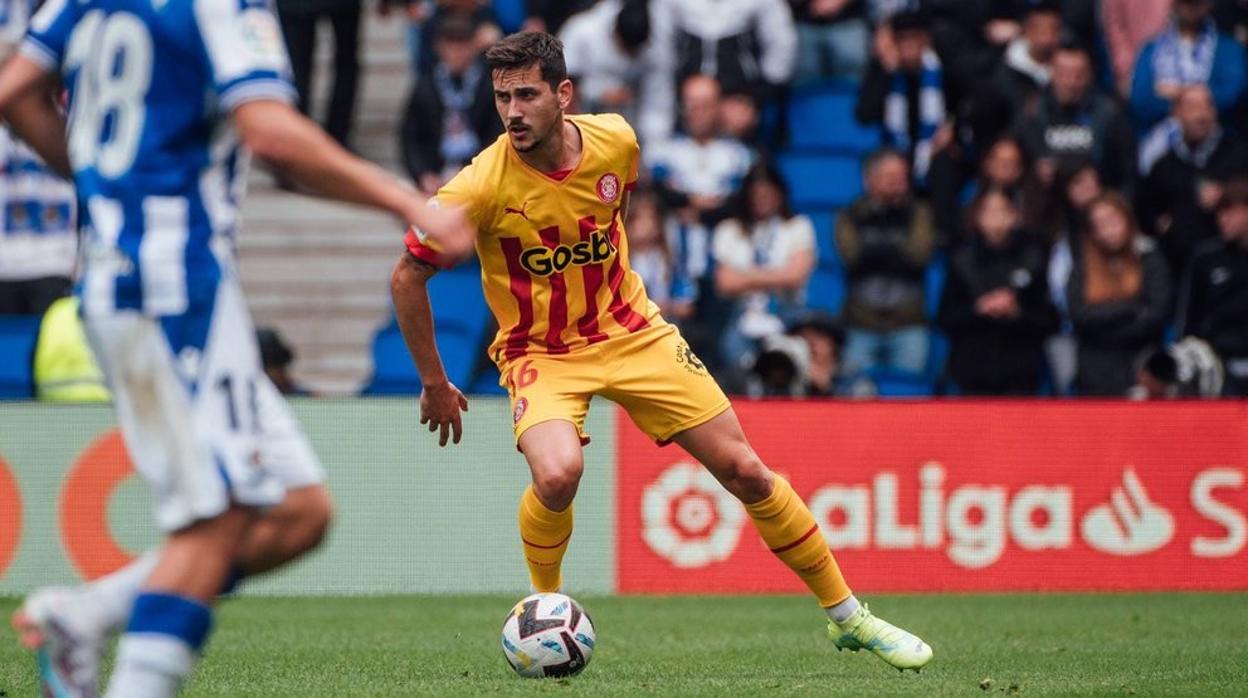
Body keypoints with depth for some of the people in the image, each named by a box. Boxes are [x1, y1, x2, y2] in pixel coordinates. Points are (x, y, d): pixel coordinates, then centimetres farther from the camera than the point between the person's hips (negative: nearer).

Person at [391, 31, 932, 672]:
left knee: (744, 470, 1)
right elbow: (407, 276, -11)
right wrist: (434, 384, -6)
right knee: (557, 475, -33)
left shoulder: (615, 142, -11)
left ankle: (847, 617, 16)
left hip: (631, 332, 3)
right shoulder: (484, 186, -23)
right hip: (541, 353, -3)